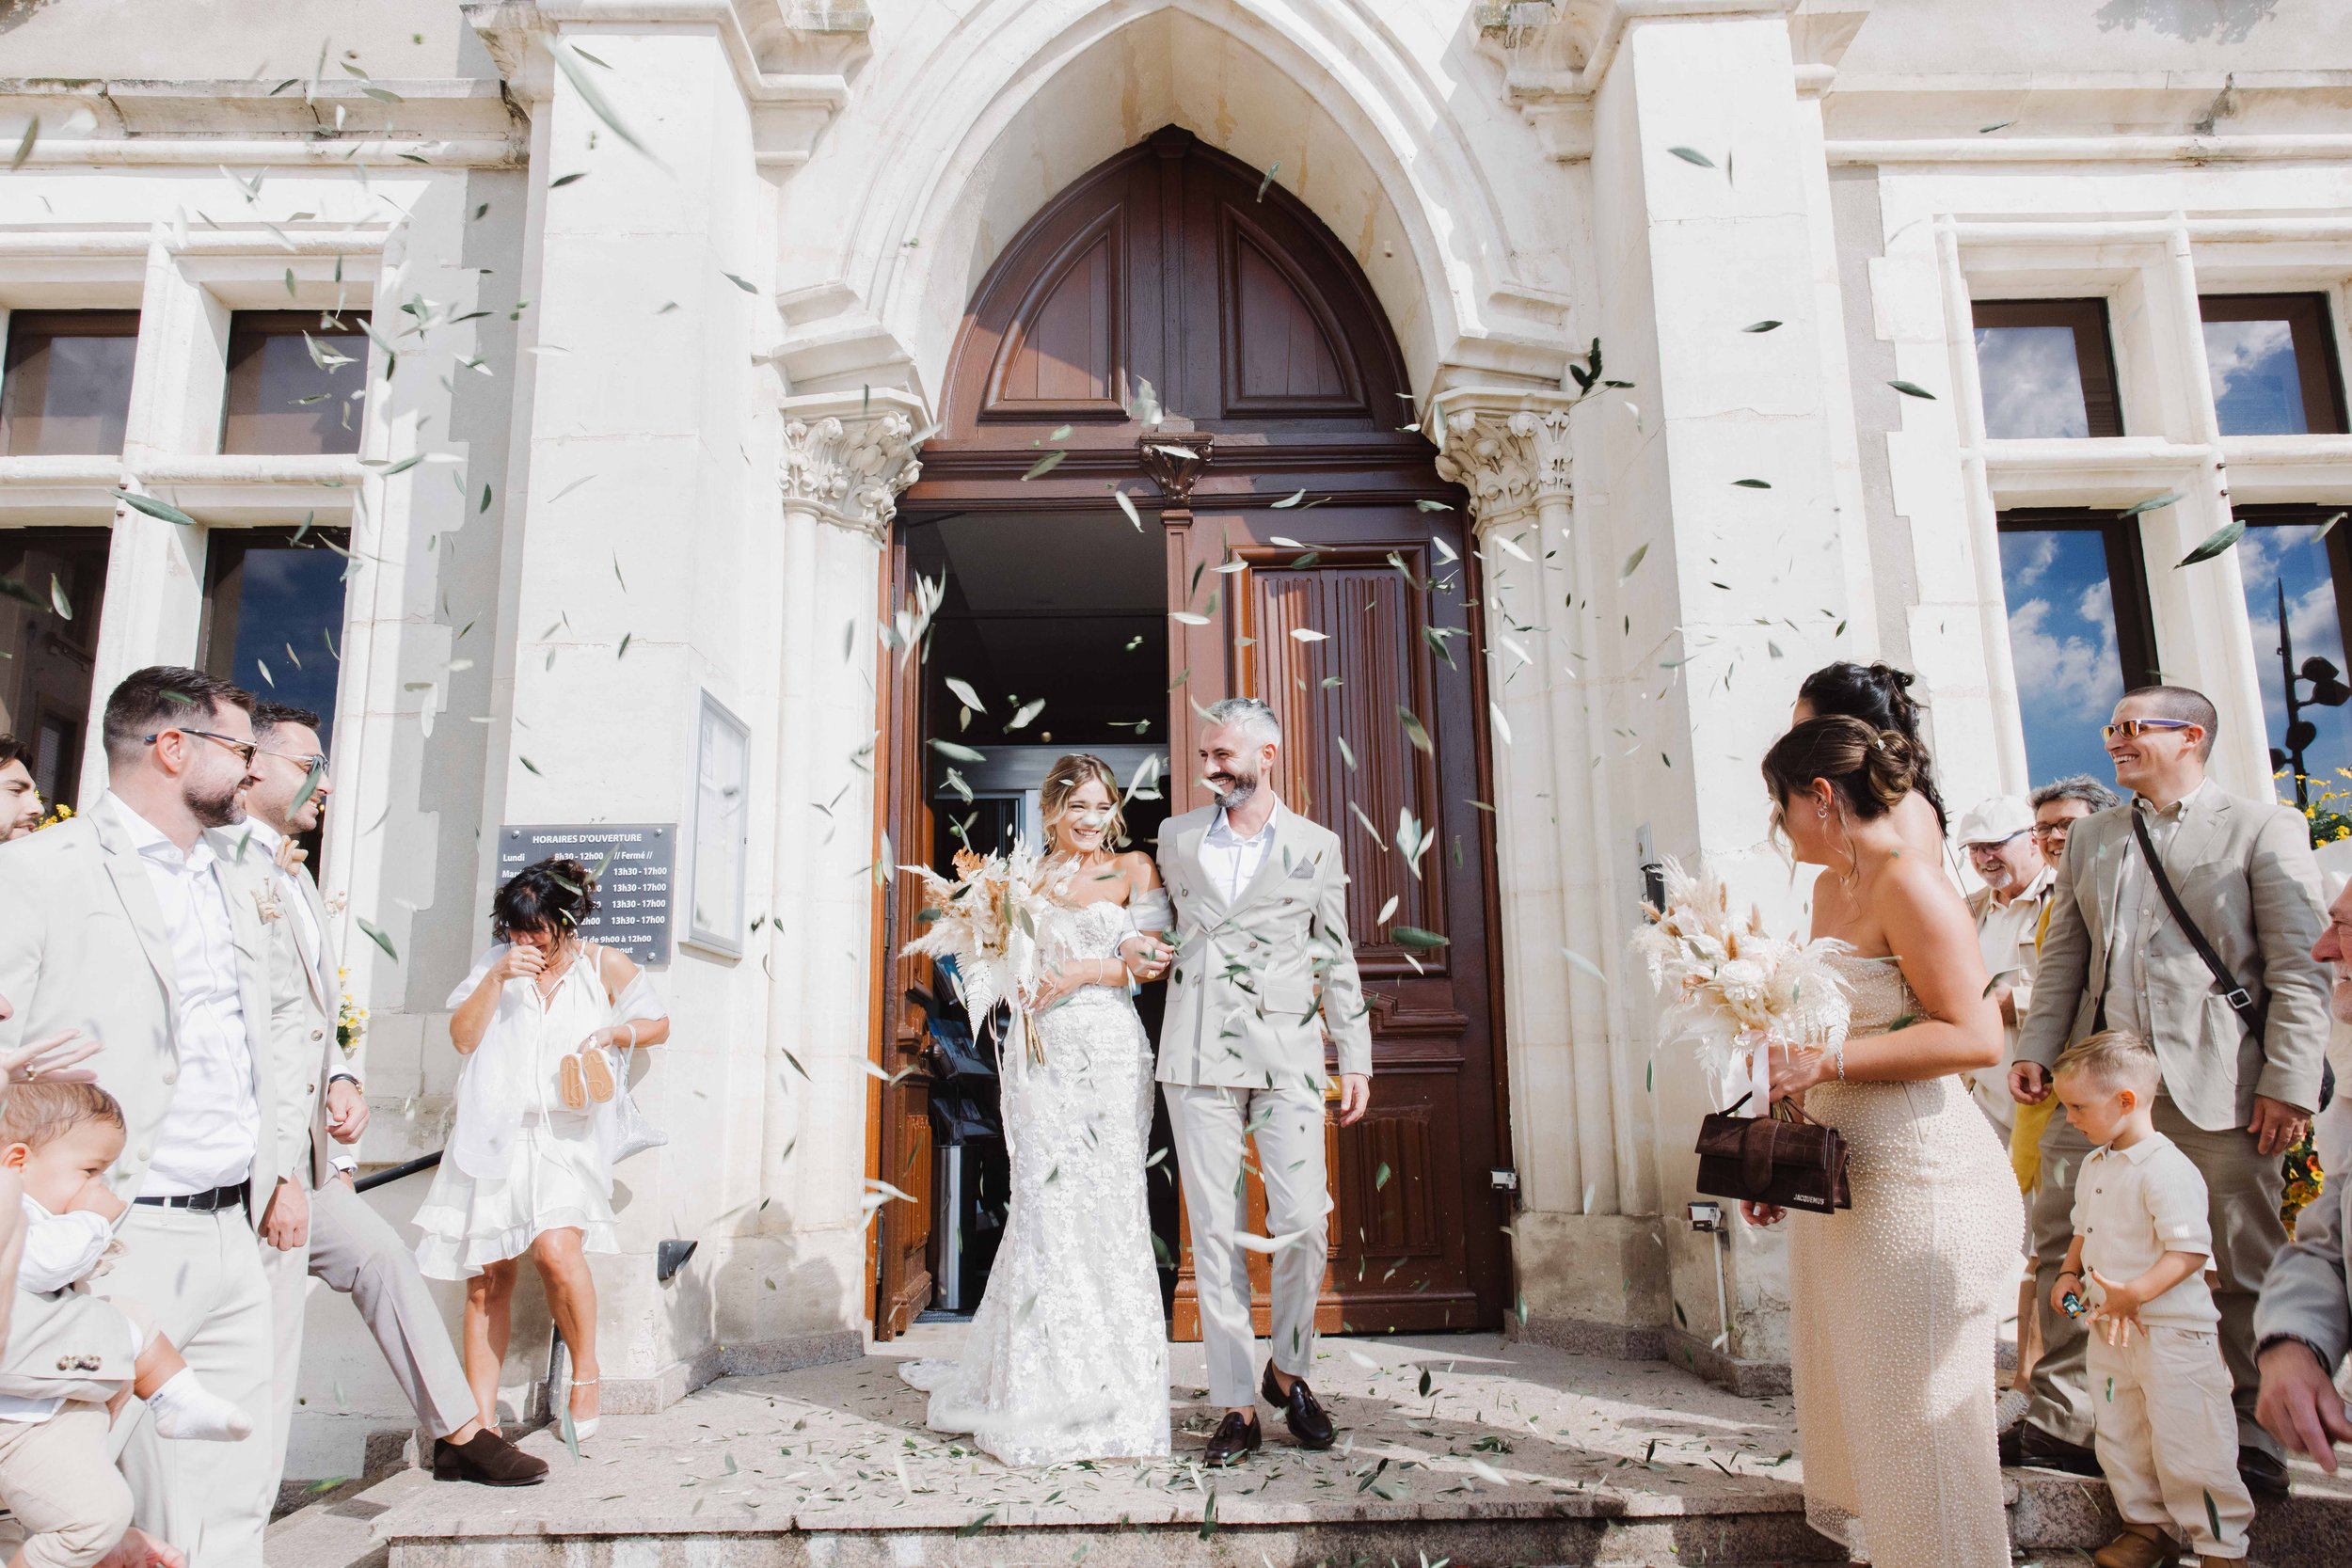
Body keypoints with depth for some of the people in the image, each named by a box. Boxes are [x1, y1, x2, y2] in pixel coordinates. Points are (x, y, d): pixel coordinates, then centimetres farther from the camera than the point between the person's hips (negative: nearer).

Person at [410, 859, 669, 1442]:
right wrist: (496, 978, -11)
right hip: (496, 1135, 3)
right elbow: (462, 1038, 1)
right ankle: (481, 1420, 10)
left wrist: (612, 1033, -4)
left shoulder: (605, 966, 5)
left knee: (556, 1249, -24)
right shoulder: (498, 962, 9)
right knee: (487, 1274, 1)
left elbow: (658, 1023, 16)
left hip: (566, 1137, -2)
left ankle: (586, 1374, -3)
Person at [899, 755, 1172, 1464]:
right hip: (1041, 1053, 2)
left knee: (1108, 1206, -2)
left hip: (1109, 1051, -1)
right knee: (1045, 1205, -1)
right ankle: (1046, 1391, 11)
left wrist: (1084, 970, -10)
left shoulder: (1134, 869, 8)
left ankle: (1114, 1393, 10)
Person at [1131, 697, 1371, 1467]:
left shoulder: (1317, 847, 7)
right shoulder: (1176, 837, 11)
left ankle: (1288, 1370, 21)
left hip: (1286, 1056, -1)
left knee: (1301, 1222, -4)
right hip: (1197, 1056, 1)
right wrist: (1149, 951, 8)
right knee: (1214, 1230, 2)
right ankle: (1236, 1406, 13)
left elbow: (1335, 958, 9)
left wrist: (1356, 1058, 6)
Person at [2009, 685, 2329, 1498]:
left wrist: (2289, 1082, -11)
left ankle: (2249, 1438, 21)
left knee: (2240, 1266, 5)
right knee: (2061, 1247, 3)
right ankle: (2062, 1423, 14)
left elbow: (2299, 969, -5)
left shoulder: (2264, 828, 2)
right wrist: (2036, 1050, 6)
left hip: (2216, 1086, -5)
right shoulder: (2089, 837, 17)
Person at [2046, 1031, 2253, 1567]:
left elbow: (2189, 1251, -25)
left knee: (2185, 1448, 0)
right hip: (2108, 1332, 9)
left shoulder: (2166, 1170, -20)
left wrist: (2135, 1293, -33)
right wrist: (2070, 1273, 6)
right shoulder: (2093, 1166, 9)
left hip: (2170, 1332, -9)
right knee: (2117, 1439, 16)